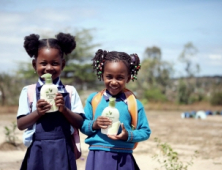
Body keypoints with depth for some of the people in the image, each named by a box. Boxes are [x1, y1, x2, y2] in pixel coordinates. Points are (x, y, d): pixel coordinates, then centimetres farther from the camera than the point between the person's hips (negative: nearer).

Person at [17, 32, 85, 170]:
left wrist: (64, 109, -14)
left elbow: (80, 123, 1)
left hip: (62, 152, 0)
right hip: (38, 152, 0)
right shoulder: (29, 91, 4)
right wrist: (37, 113, -16)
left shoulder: (70, 92, 5)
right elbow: (20, 124, 0)